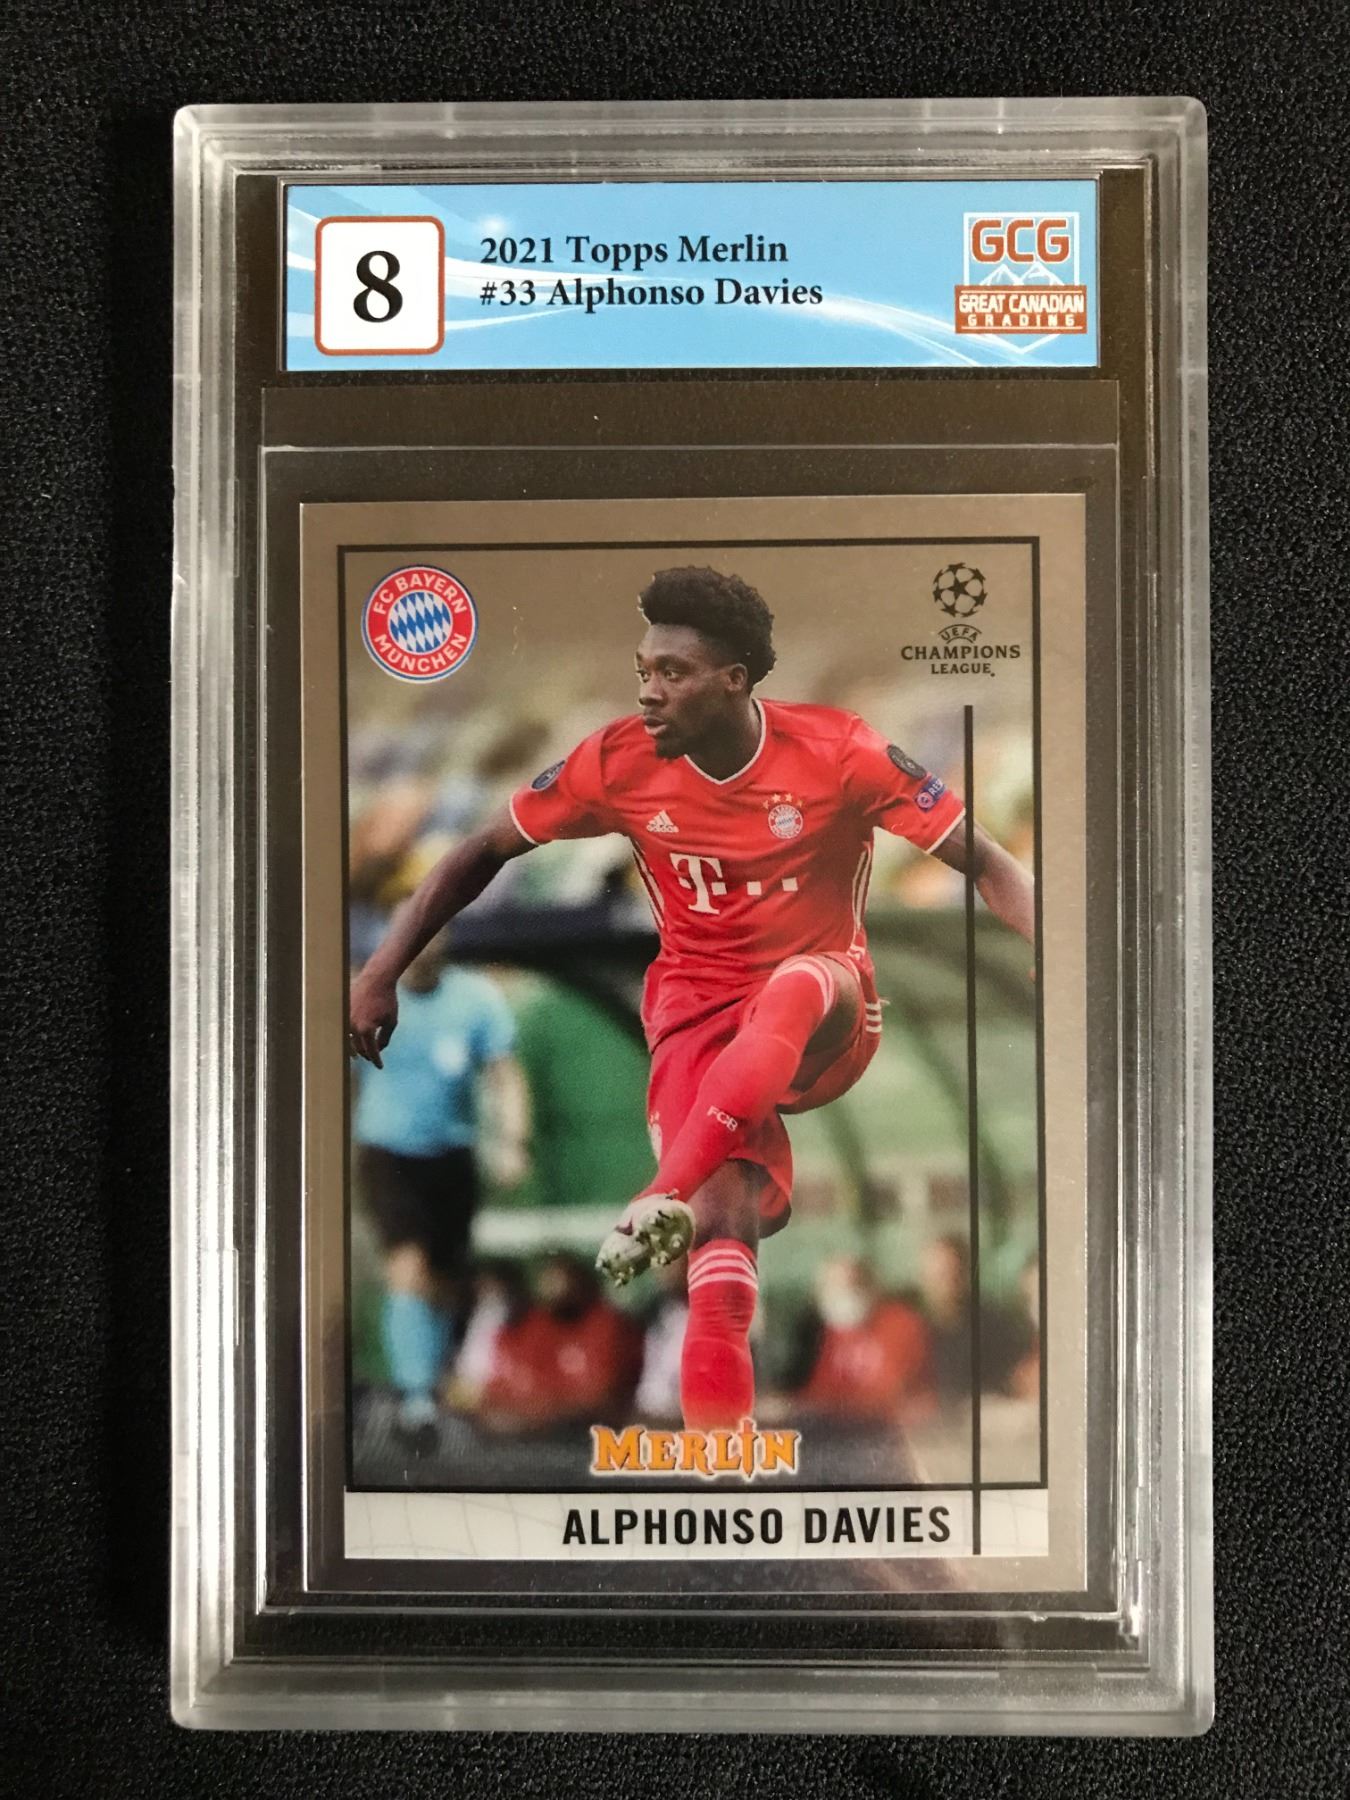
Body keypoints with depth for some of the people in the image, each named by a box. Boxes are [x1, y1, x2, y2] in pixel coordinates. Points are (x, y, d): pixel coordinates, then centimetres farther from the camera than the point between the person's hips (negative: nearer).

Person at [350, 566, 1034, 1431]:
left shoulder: (839, 751, -13)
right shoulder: (620, 761, -6)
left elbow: (988, 863, -11)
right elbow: (485, 852, 5)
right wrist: (383, 969, 1)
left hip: (825, 1024, -1)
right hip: (699, 1014, 1)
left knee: (799, 985, -38)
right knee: (725, 1224, -21)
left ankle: (665, 1198, -38)